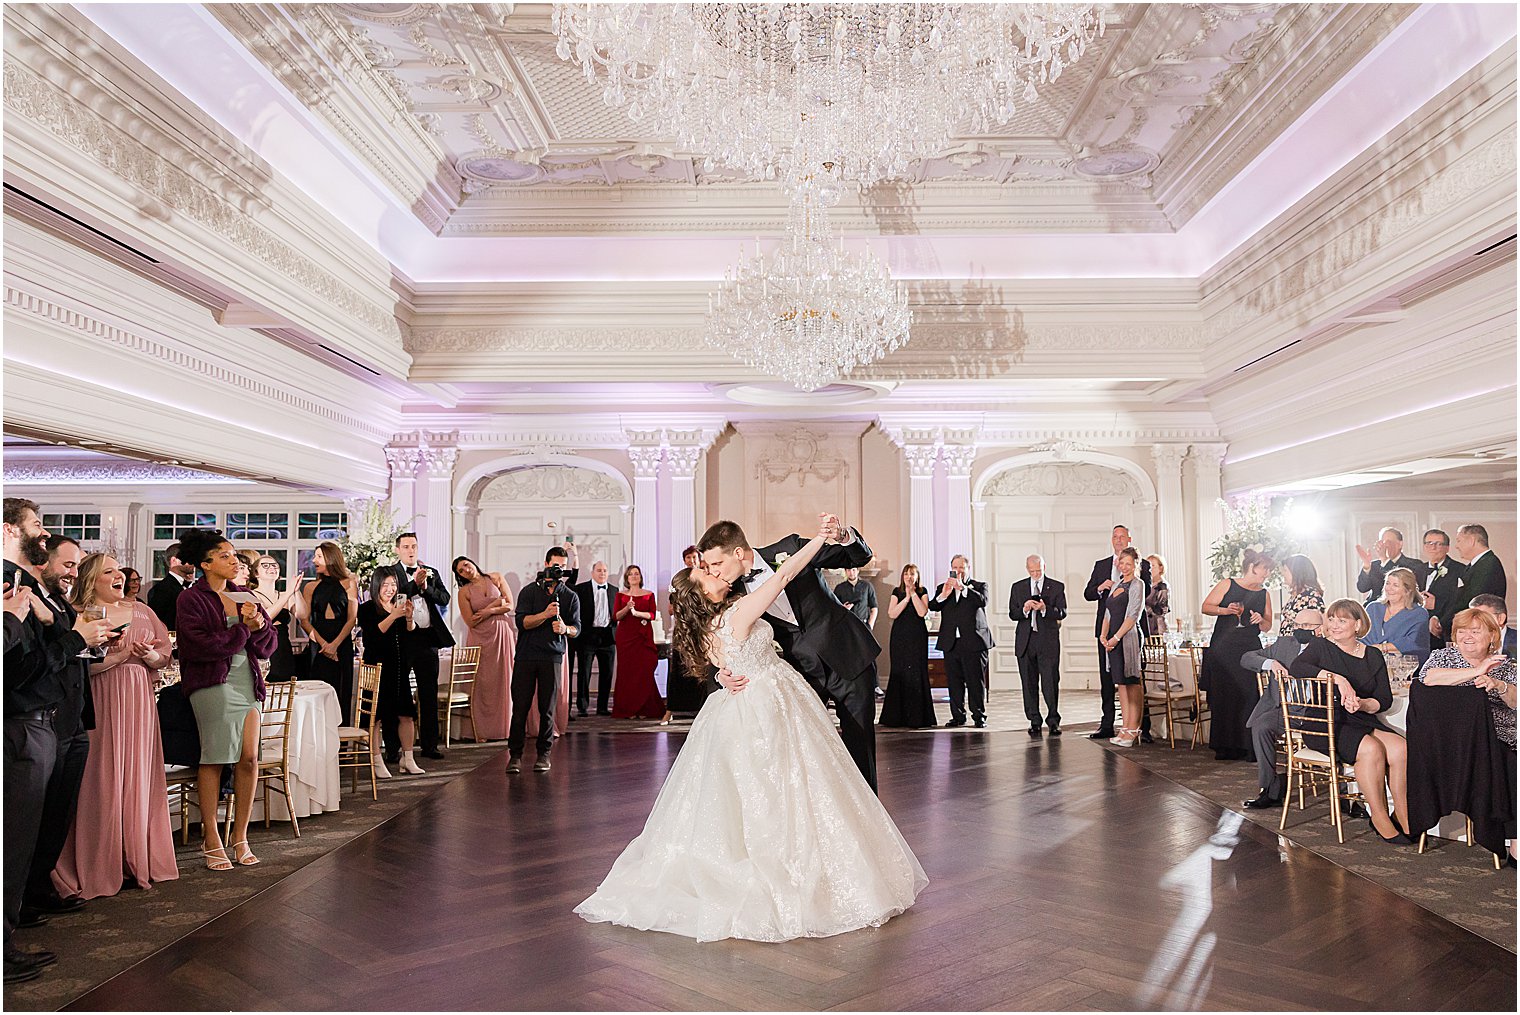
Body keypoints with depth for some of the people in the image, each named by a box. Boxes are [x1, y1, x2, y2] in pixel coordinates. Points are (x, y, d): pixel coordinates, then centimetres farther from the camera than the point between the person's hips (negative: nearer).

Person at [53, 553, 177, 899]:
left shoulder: (141, 611, 15)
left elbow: (164, 656, 13)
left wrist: (148, 654, -7)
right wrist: (125, 653, -18)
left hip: (140, 705, 5)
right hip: (102, 706, -5)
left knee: (139, 780, 6)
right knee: (104, 783, -4)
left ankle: (139, 861, 14)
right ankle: (101, 867, 5)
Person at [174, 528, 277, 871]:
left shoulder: (244, 595, 14)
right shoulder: (191, 599, -2)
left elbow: (268, 647, 12)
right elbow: (201, 646, -15)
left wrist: (260, 626, -8)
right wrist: (243, 629, -12)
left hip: (247, 681, 5)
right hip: (212, 684, -5)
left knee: (249, 757, -1)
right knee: (214, 758, -1)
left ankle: (240, 838, 10)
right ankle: (211, 840, 11)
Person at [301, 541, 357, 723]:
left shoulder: (349, 584, 6)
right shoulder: (311, 587, 11)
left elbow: (352, 619, 0)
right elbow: (304, 620, 3)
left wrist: (335, 644, -12)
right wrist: (322, 642, -12)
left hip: (342, 645, -1)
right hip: (318, 646, 1)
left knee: (342, 692, -1)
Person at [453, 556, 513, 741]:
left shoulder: (496, 578, 6)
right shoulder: (464, 592, 2)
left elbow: (510, 605, 1)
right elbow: (471, 622, -6)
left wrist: (486, 611, -9)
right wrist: (496, 603, -9)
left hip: (503, 635, 1)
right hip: (481, 639, -1)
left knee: (507, 680, 1)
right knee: (483, 684, -1)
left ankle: (506, 726, 9)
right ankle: (482, 731, 4)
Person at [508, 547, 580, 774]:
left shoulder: (570, 597, 9)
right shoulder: (529, 591, 6)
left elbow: (577, 628, 4)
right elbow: (522, 621, -5)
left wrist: (565, 629, -18)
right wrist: (546, 614, -19)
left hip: (552, 657, 1)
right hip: (526, 655, 0)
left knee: (547, 708, 2)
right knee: (520, 706, -2)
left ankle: (544, 754, 11)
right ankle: (515, 754, 6)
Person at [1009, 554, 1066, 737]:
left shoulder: (1057, 587, 5)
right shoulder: (1018, 587, 12)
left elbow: (1062, 613, -3)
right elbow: (1012, 614, 7)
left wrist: (1045, 609, -21)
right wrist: (1024, 609, -14)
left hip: (1048, 640, -2)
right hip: (1025, 641, 2)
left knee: (1050, 681, -6)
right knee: (1029, 683, 5)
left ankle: (1053, 720, 7)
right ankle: (1034, 722, 12)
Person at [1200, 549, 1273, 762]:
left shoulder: (1263, 594, 15)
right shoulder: (1228, 585, 4)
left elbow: (1267, 626, 18)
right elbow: (1206, 607, 1)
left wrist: (1261, 620, -4)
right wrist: (1225, 610, -15)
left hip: (1250, 649, 3)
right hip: (1223, 648, -3)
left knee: (1249, 695, -9)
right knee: (1224, 696, -3)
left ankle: (1248, 746, -5)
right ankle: (1225, 747, 4)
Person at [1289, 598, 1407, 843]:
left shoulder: (1373, 657, 14)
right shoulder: (1320, 647, 4)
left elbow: (1385, 700, 7)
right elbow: (1295, 668, -18)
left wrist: (1361, 704, -14)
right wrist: (1337, 678, -27)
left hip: (1361, 722, 4)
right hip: (1324, 724, -4)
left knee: (1401, 748, -24)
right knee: (1371, 748, -30)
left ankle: (1404, 818, -13)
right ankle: (1379, 818, -17)